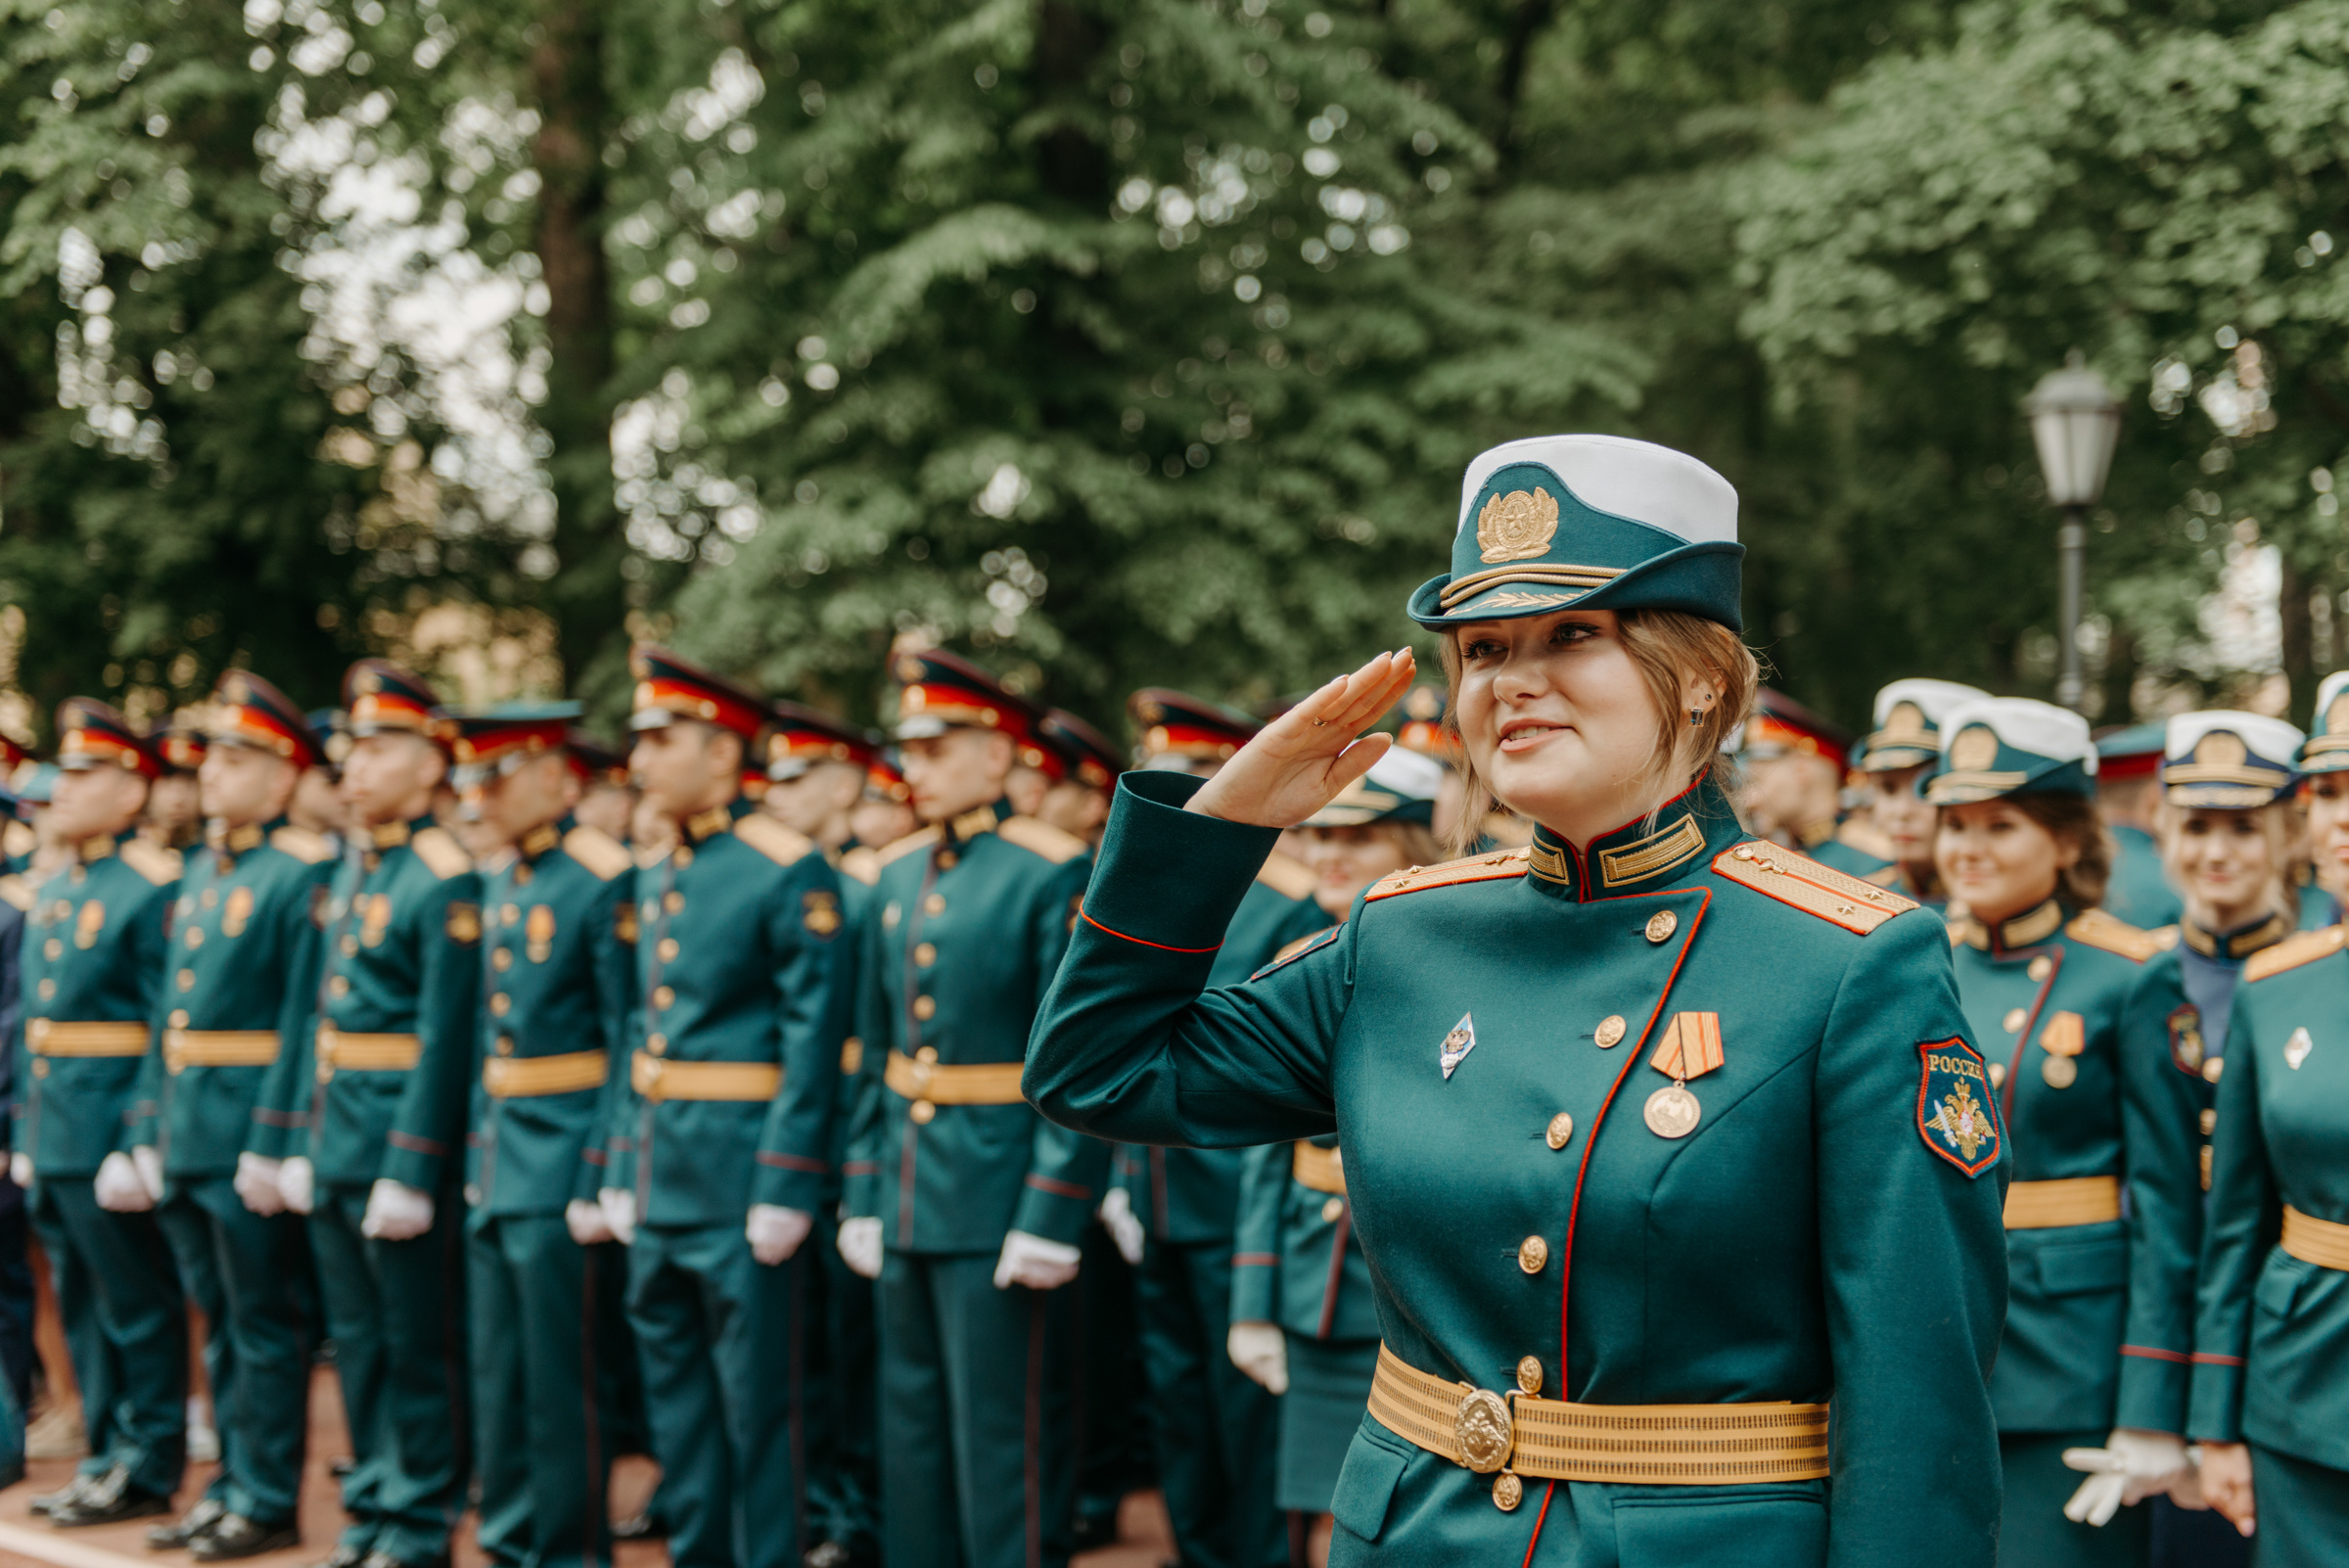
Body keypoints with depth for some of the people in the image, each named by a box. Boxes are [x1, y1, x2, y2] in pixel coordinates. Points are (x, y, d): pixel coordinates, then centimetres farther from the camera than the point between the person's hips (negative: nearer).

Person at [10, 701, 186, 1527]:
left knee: (138, 1310, 0)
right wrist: (25, 1129, 16)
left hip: (109, 1141, -9)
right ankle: (108, 1453, 23)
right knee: (82, 1309, 14)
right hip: (52, 1145, 9)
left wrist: (140, 1143, -19)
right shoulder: (50, 891, 15)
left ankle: (148, 1469, 7)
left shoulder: (154, 887, -12)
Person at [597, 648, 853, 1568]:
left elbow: (814, 1041, -16)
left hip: (740, 1180, -8)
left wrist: (784, 1190, -18)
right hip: (661, 1180, 8)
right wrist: (621, 1170, 13)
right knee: (676, 1401, 14)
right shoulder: (655, 878, 12)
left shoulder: (789, 872, -12)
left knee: (761, 1405, 0)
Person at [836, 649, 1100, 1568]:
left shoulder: (1054, 874, -11)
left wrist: (1049, 1220, -18)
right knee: (913, 1425, 16)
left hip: (999, 1206, -7)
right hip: (908, 1206, 7)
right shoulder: (897, 874, 10)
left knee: (1005, 1440, 1)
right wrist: (863, 1199, 12)